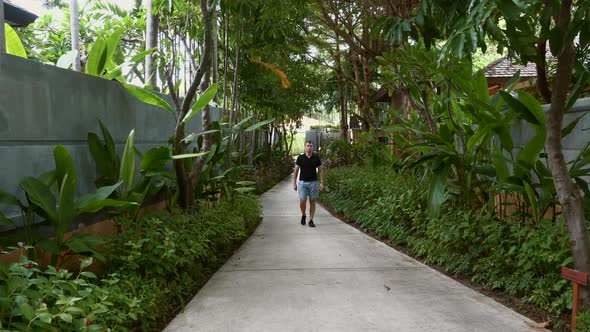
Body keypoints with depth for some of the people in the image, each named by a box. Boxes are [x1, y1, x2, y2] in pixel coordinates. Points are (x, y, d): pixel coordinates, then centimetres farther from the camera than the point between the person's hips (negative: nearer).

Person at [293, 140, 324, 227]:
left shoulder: (316, 157, 3)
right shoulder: (300, 158, 0)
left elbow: (320, 170, 7)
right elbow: (296, 171, 3)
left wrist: (322, 183, -1)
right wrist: (294, 183, -2)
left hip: (313, 182, 1)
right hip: (302, 182, -1)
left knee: (312, 201, 2)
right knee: (302, 201, -7)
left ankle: (311, 220, 11)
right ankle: (303, 215, 21)